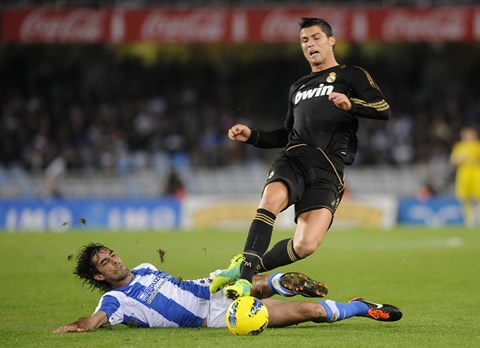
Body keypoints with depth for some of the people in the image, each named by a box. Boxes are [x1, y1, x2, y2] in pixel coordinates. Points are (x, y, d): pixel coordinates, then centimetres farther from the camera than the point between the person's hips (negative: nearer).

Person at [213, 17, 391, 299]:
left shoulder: (352, 76, 13)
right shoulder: (298, 87, 31)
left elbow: (384, 110, -1)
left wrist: (351, 104, -19)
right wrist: (252, 136, 21)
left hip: (328, 171, -3)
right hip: (294, 159, 3)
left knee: (306, 245, -22)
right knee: (271, 199, -34)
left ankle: (250, 269, 0)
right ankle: (244, 274, -37)